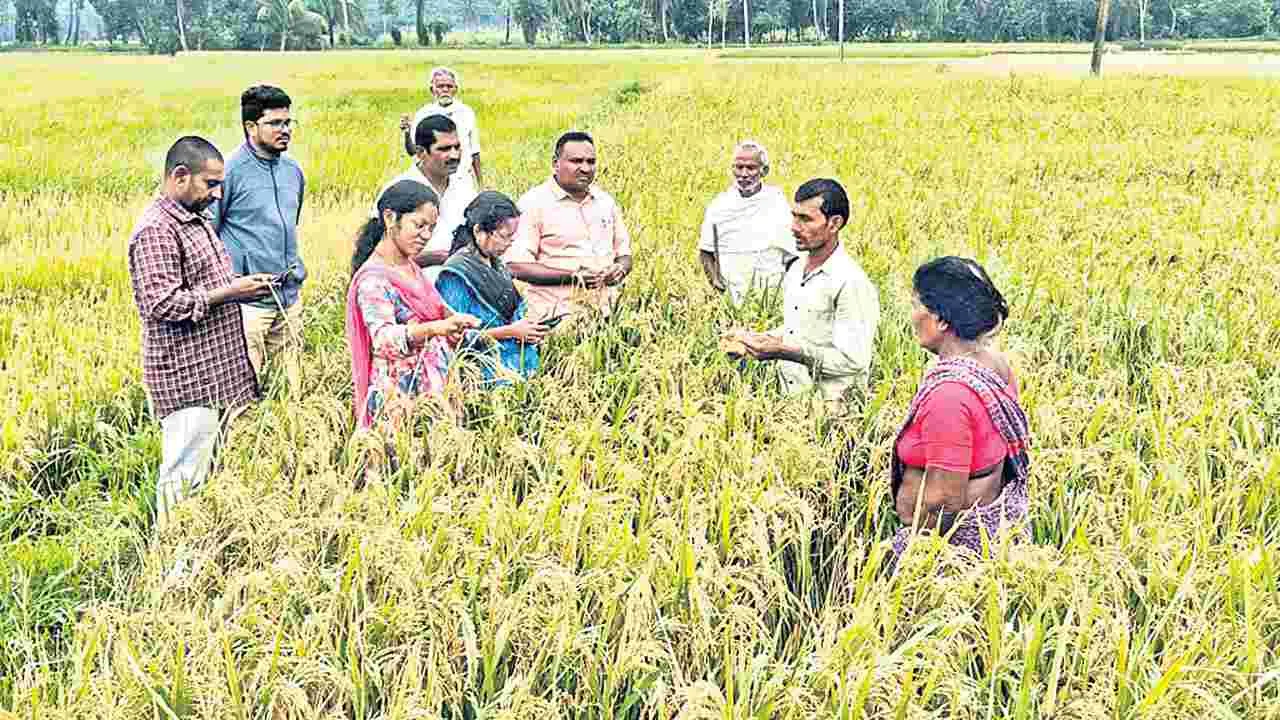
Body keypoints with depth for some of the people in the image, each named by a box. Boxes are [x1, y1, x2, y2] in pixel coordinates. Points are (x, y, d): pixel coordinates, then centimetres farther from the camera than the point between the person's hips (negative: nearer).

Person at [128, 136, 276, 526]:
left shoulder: (198, 222, 17)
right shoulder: (156, 231, -14)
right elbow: (162, 303, -22)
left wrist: (241, 287, 10)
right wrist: (229, 292, -18)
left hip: (215, 376, 10)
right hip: (187, 381, -10)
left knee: (208, 472, 14)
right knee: (185, 479, -5)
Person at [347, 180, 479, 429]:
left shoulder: (411, 268, 16)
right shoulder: (373, 278, -12)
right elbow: (384, 340, -26)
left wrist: (454, 322, 14)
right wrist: (436, 328, -40)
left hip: (431, 388, 8)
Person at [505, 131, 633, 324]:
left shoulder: (606, 201, 17)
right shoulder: (533, 203, -1)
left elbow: (624, 254, 25)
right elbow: (516, 266, -9)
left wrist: (620, 269, 1)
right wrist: (572, 275, -16)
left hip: (608, 310, 5)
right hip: (559, 313, -5)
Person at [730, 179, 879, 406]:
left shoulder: (852, 283, -14)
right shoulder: (795, 269, 10)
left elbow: (853, 361, -18)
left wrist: (783, 350, -20)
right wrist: (755, 339, 6)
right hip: (791, 400, 7)